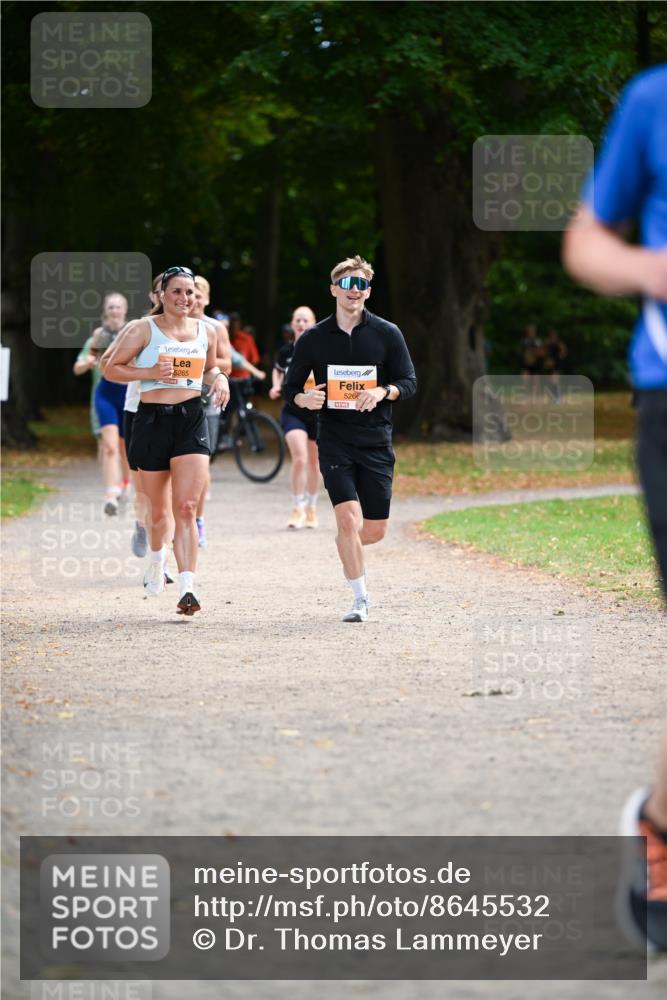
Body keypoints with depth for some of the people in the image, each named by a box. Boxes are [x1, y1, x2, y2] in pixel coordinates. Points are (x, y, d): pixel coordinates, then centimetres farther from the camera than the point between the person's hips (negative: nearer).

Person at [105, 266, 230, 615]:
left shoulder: (205, 332, 10)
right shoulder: (144, 329, -1)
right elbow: (112, 368, 0)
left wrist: (219, 379, 4)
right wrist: (151, 372, -14)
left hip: (192, 420, 1)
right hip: (153, 419, -1)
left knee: (186, 508, -13)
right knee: (158, 511, 11)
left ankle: (186, 588, -19)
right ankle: (157, 556, 45)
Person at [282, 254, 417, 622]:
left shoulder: (387, 334, 1)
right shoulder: (313, 339, 1)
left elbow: (409, 382, 3)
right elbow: (290, 388, 6)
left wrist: (382, 392, -17)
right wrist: (305, 399, -17)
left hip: (376, 442, 1)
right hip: (334, 442, -1)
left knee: (375, 530, 4)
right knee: (348, 520, -16)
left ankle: (348, 550, 41)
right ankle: (360, 599, -3)